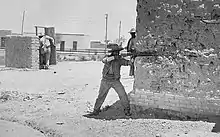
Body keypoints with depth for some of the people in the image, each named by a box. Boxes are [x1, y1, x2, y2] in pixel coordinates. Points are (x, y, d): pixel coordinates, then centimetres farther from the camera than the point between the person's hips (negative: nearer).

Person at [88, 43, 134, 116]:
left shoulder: (119, 59, -4)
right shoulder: (108, 57, -4)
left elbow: (127, 62, -16)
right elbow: (104, 60, -26)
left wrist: (129, 62, -37)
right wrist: (114, 57, -33)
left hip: (116, 81, 0)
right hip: (106, 81, 0)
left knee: (123, 95, -10)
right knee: (101, 96, 5)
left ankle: (127, 110, 6)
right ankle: (96, 111, 19)